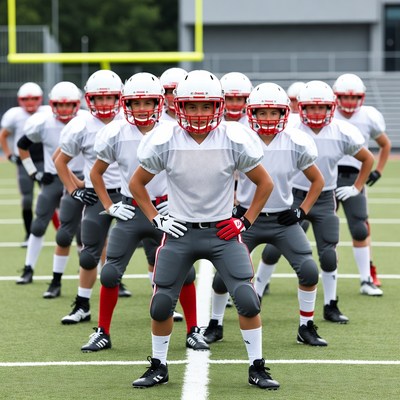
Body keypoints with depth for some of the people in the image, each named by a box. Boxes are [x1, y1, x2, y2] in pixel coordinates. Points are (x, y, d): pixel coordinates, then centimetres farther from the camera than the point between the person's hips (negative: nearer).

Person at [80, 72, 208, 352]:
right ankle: (103, 333, 12)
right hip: (130, 211, 1)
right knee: (110, 274, -3)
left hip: (165, 210, 0)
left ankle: (193, 332, 13)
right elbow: (96, 173, 9)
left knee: (184, 273, -3)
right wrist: (109, 206, 3)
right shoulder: (116, 134, -6)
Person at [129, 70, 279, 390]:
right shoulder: (164, 142, -9)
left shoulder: (235, 141, -10)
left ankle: (257, 367, 4)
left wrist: (246, 222, -3)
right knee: (161, 304, 1)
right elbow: (137, 184, 7)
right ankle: (158, 367, 21)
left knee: (248, 300, -12)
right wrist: (156, 219, -1)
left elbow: (265, 184, 3)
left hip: (223, 232, -1)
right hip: (179, 232, 1)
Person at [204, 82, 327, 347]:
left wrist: (302, 211, -3)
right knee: (223, 275, -4)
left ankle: (306, 328, 4)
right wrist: (231, 209, -5)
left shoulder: (296, 144, -9)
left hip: (283, 220, 0)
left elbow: (318, 181, 5)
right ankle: (215, 325, 21)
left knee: (309, 270, -14)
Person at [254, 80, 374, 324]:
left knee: (329, 255, -3)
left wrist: (357, 188, 5)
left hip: (325, 200, 1)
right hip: (293, 196, -1)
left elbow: (368, 159, 9)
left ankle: (331, 306, 12)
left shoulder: (343, 133, -8)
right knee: (273, 250, -2)